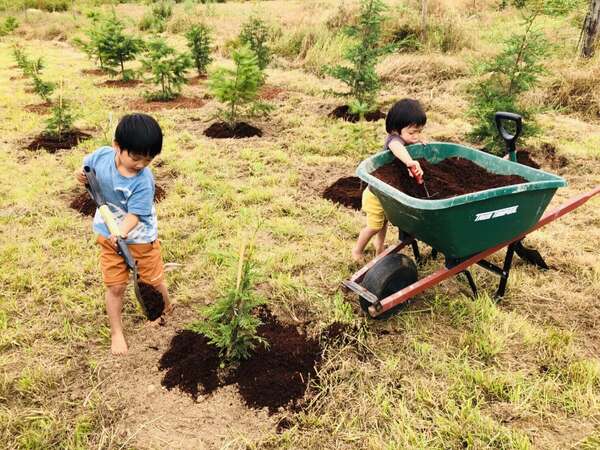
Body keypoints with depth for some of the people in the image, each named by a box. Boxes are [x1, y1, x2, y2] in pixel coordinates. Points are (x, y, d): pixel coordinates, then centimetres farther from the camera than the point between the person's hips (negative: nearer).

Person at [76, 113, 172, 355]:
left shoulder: (143, 180, -27)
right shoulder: (102, 155, -16)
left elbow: (134, 214, -27)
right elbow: (87, 167, 7)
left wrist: (121, 233, -45)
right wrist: (82, 175, -14)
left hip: (140, 237, -2)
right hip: (109, 235, 3)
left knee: (154, 281, 13)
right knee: (115, 287, 8)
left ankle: (167, 308, 45)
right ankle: (116, 332, 26)